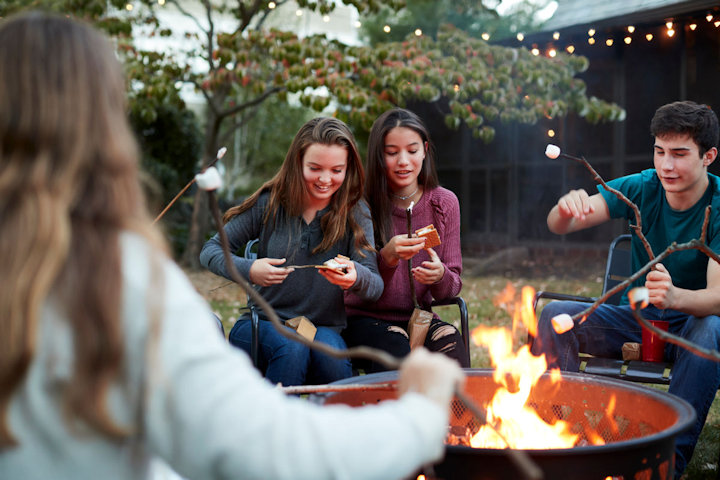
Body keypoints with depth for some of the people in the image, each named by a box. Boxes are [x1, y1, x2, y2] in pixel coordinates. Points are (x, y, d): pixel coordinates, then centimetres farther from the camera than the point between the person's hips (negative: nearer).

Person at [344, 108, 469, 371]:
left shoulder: (445, 202, 1)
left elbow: (453, 286, 2)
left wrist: (440, 275, -23)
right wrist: (387, 258, -29)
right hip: (365, 318, -2)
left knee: (450, 345, -29)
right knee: (397, 351, -33)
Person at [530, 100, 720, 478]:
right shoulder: (641, 189, -7)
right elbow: (558, 227, -15)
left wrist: (674, 296, -50)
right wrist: (567, 209, -41)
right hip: (637, 316, 3)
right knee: (554, 315, -21)